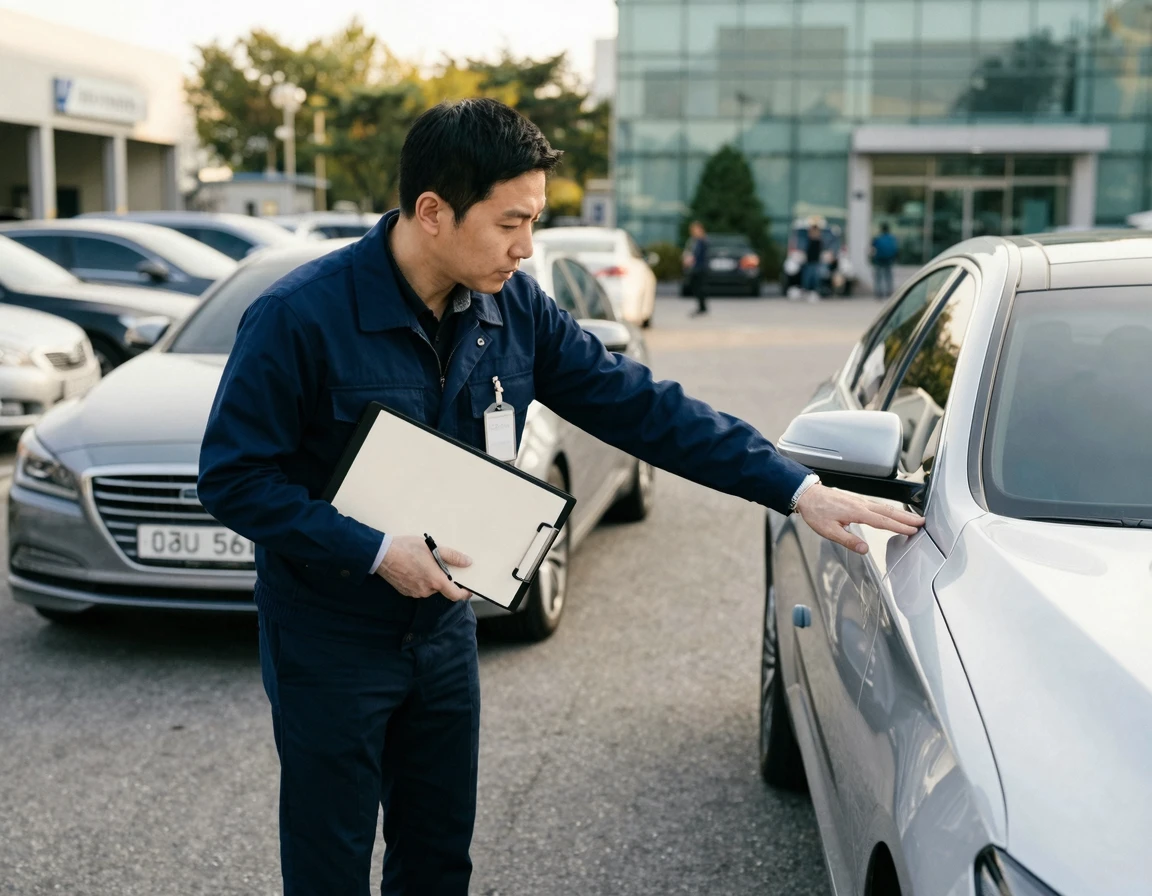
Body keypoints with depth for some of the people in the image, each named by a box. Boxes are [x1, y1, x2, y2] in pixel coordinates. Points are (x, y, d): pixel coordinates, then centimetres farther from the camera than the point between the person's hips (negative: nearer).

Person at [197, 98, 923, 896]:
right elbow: (233, 477, -17)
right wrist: (375, 550, -27)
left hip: (443, 629, 5)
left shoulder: (513, 307, -7)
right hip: (331, 644, -5)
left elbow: (638, 405, -6)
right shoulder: (300, 317, -22)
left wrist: (799, 489, -12)